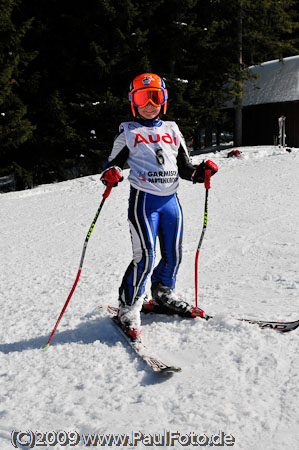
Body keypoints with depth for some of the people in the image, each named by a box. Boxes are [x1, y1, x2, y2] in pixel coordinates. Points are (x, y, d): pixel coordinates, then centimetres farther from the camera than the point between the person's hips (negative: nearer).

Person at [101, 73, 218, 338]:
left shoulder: (172, 130, 16)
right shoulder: (128, 132, 6)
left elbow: (184, 167, 19)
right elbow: (114, 162, 7)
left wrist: (201, 171, 0)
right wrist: (111, 175, -15)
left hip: (171, 199, 5)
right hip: (143, 199, -4)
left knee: (173, 254, 7)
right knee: (145, 256, -12)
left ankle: (164, 294, 32)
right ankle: (129, 307, 3)